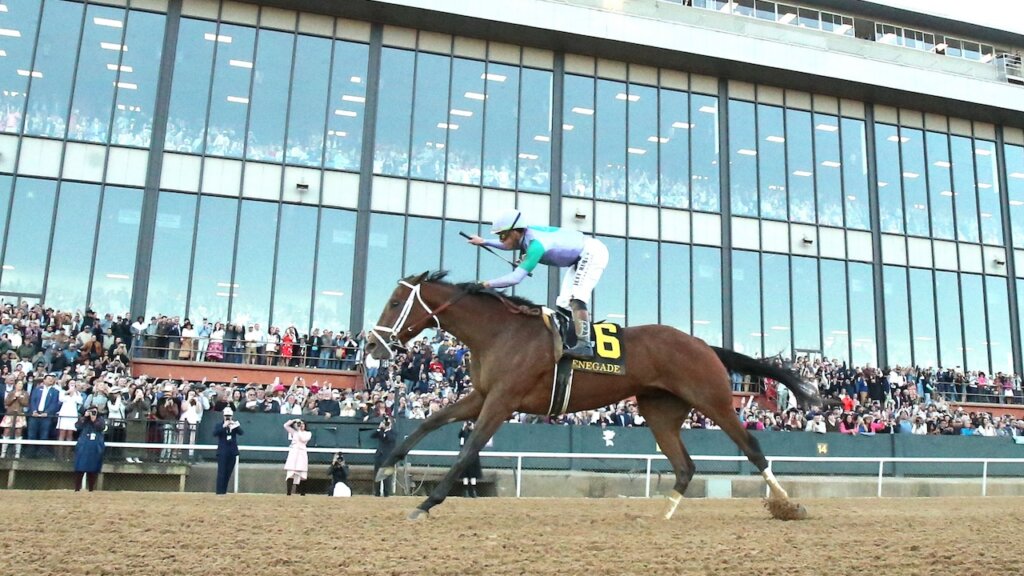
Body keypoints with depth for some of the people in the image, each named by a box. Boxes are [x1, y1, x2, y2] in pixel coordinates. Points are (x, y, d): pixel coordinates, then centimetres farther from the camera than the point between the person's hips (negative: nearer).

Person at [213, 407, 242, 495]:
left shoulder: (235, 425, 9)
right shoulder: (219, 425, 4)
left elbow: (241, 433, -7)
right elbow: (215, 433, -14)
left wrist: (236, 426, -23)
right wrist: (224, 426, -22)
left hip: (232, 452, 3)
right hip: (222, 452, -3)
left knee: (228, 473, 7)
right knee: (221, 472, -8)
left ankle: (224, 491, 15)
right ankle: (220, 491, -7)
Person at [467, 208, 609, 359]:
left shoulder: (536, 244, -33)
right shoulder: (527, 235, -6)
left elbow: (516, 278, -35)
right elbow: (513, 244, 19)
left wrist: (488, 284, -28)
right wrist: (484, 242, 19)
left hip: (592, 253, -10)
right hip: (581, 257, 10)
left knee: (576, 299, -23)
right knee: (564, 303, 11)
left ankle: (584, 345, -27)